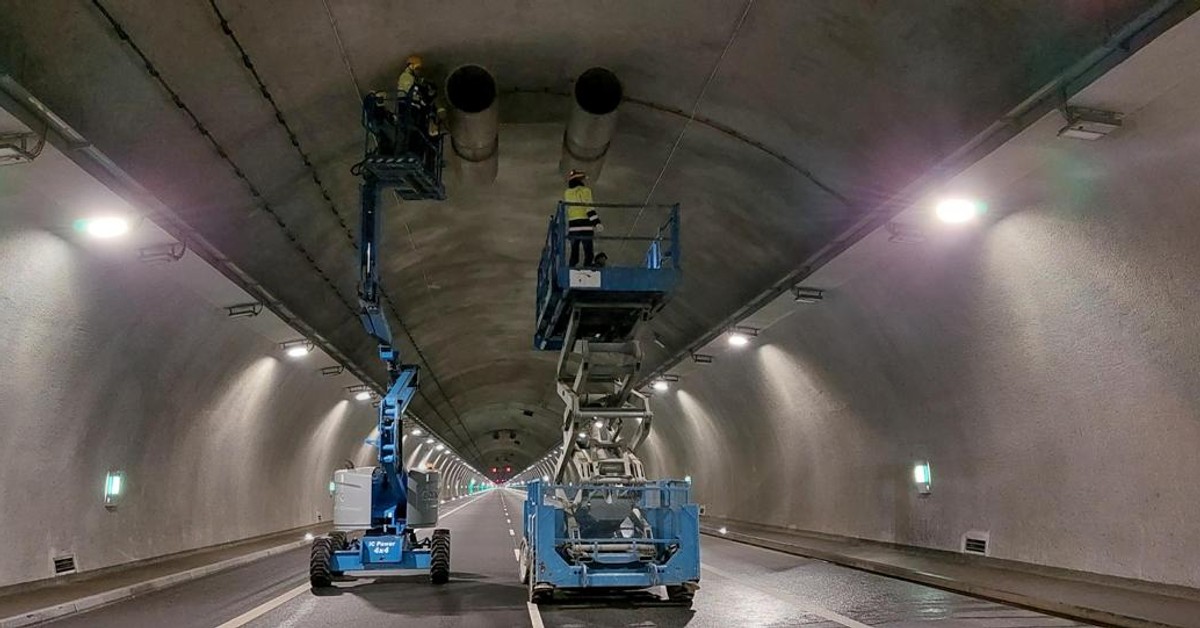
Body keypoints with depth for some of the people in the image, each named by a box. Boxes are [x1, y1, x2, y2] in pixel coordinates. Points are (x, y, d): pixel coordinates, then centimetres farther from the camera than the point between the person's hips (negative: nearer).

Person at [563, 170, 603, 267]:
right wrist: (597, 223, -17)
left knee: (574, 255, 12)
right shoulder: (585, 191, -2)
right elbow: (589, 208, -12)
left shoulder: (567, 193, 13)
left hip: (572, 227, 5)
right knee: (589, 254, -2)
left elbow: (564, 210, 14)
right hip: (585, 227, -5)